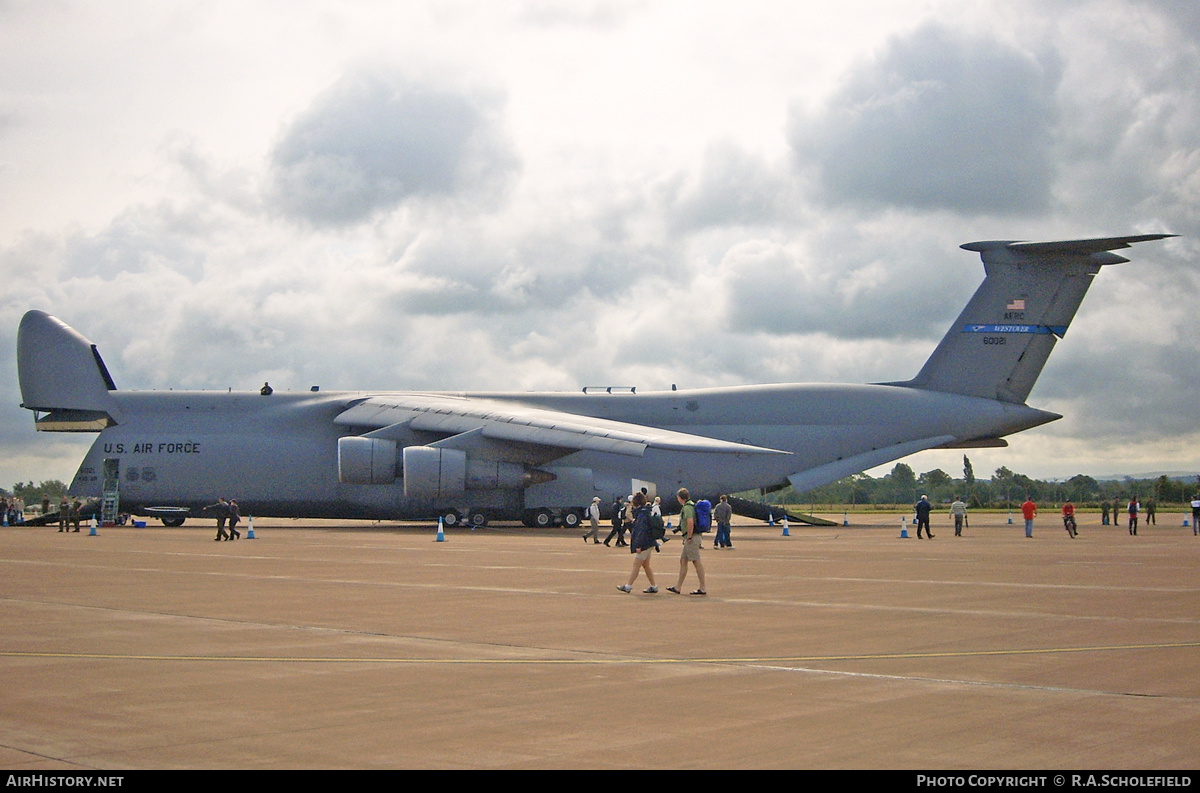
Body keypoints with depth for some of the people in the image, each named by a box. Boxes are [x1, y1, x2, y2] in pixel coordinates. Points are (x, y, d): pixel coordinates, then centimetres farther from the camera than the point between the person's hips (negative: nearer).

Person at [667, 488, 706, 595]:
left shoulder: (687, 507, -15)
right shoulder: (691, 505, 17)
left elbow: (690, 522, -28)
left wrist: (689, 537, -20)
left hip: (691, 538, -10)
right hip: (690, 538, 10)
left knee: (696, 562, -6)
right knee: (683, 560, 13)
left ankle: (703, 588, -4)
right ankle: (678, 587, 17)